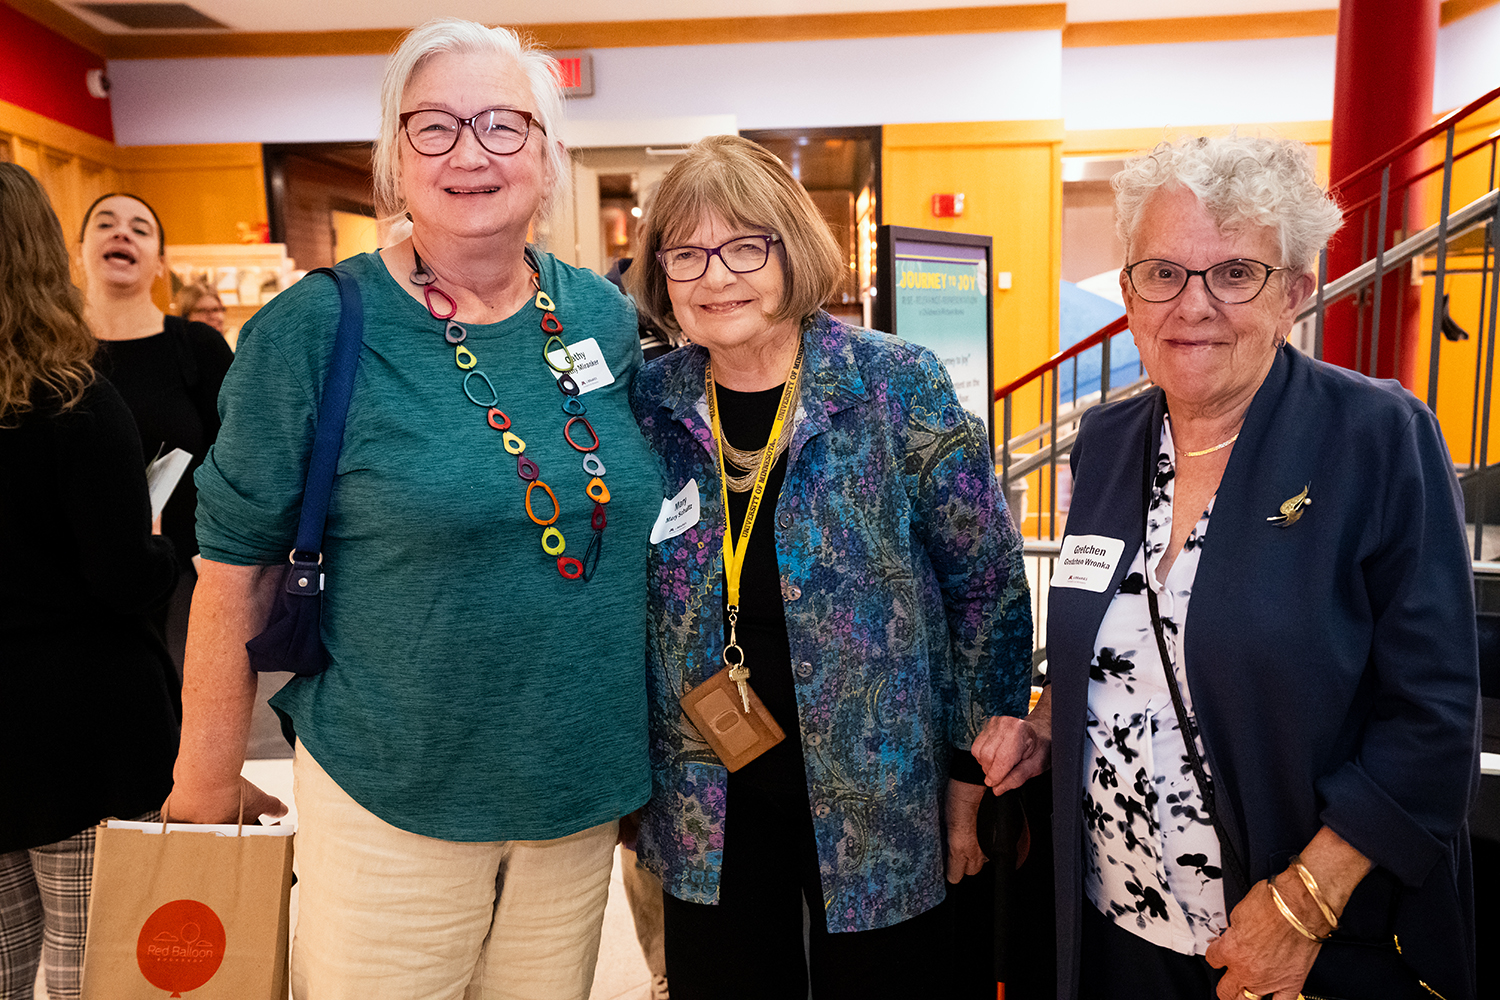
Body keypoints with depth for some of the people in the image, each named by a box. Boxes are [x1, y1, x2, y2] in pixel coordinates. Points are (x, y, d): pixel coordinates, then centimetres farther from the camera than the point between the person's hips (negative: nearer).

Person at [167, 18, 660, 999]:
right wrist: (206, 783, -1)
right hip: (391, 805, -3)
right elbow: (238, 562, -7)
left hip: (583, 789, 4)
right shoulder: (315, 329, -12)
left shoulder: (607, 317, 0)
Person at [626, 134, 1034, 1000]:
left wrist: (971, 778, -5)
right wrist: (632, 782, 8)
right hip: (706, 820, 3)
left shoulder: (899, 388, -12)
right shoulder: (649, 404, -3)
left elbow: (989, 586, -6)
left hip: (882, 809, -2)